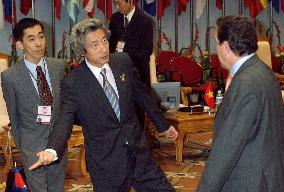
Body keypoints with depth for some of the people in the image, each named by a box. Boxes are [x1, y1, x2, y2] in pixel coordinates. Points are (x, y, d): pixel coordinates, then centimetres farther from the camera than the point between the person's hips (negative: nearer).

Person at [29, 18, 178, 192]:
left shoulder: (123, 61, 0)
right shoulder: (72, 84, -12)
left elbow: (141, 94, 12)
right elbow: (65, 120, -11)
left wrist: (163, 125, 21)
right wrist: (52, 150, -31)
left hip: (139, 152, 4)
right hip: (105, 163, -4)